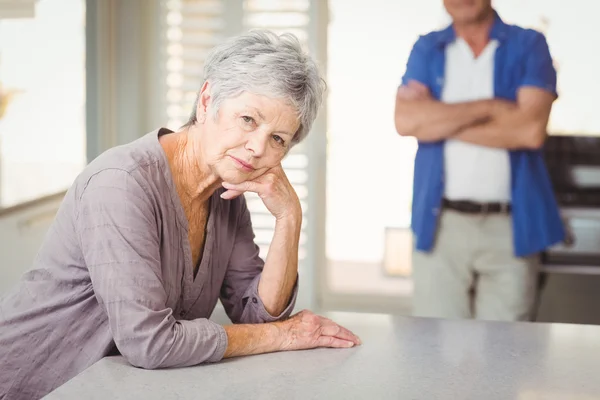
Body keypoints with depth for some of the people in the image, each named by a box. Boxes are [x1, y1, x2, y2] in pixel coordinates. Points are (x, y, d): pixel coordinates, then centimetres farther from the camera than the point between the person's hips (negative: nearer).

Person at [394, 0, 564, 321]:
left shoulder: (529, 45, 5)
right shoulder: (427, 50, 11)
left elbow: (531, 130, -10)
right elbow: (405, 120, -6)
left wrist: (438, 121, -6)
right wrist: (490, 106, -10)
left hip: (509, 226, -1)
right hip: (441, 223, 1)